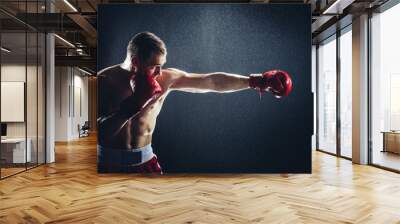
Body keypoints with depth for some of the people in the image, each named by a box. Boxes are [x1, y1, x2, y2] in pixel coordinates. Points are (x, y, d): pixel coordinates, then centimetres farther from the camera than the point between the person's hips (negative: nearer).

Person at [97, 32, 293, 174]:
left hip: (143, 160, 2)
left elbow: (211, 81, -9)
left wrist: (255, 81, -11)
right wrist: (133, 104, -30)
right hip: (108, 161, -2)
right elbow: (101, 131, -23)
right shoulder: (105, 80, -16)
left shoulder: (165, 78, -9)